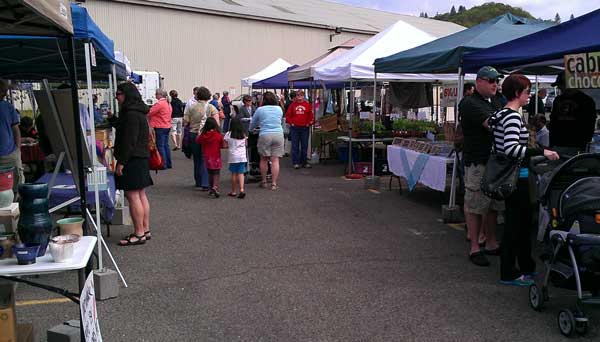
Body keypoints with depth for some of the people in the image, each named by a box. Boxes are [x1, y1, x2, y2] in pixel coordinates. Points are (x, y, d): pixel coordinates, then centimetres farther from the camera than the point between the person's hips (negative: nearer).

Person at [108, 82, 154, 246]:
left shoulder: (131, 114, -16)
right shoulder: (137, 112, 16)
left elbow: (129, 141, -21)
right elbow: (123, 129, 28)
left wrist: (121, 162, -20)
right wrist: (112, 119, 18)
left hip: (133, 160, -11)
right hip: (141, 158, 11)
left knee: (132, 196, -7)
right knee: (141, 195, 13)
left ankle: (139, 234, -4)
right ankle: (145, 230, 20)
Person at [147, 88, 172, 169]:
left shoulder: (159, 103, -17)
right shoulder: (168, 103, 12)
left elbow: (149, 113, -16)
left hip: (160, 127, -9)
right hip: (167, 126, 9)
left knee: (160, 146, -4)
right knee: (166, 145, 13)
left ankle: (163, 164, -3)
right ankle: (168, 164, 17)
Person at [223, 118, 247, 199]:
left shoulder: (228, 134, -6)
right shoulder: (243, 134, 4)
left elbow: (225, 145, -6)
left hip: (233, 156, -2)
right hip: (242, 156, 2)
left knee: (234, 174, 7)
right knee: (241, 173, 2)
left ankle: (233, 192, 14)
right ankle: (242, 189, -13)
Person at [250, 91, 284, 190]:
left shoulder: (260, 110, 5)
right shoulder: (279, 109, 11)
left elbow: (252, 124, 18)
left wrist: (250, 130, 39)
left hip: (265, 135, -1)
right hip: (278, 135, 2)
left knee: (263, 159, 11)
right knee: (275, 160, 0)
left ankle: (264, 182, 19)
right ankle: (274, 184, -1)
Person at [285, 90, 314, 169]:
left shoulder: (307, 105, 4)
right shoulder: (292, 105, 4)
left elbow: (311, 115, 7)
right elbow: (288, 115, 7)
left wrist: (309, 123, -2)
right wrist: (291, 123, -2)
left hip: (305, 128, 1)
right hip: (294, 128, -1)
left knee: (304, 146, 6)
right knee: (295, 146, 1)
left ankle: (304, 162, 16)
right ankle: (296, 162, 6)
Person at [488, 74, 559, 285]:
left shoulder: (500, 114, 12)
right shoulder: (513, 117, -18)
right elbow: (511, 148, -29)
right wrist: (542, 152, -30)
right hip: (516, 176, -10)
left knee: (524, 220, 18)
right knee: (515, 223, -2)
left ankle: (527, 266, 30)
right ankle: (509, 274, 7)